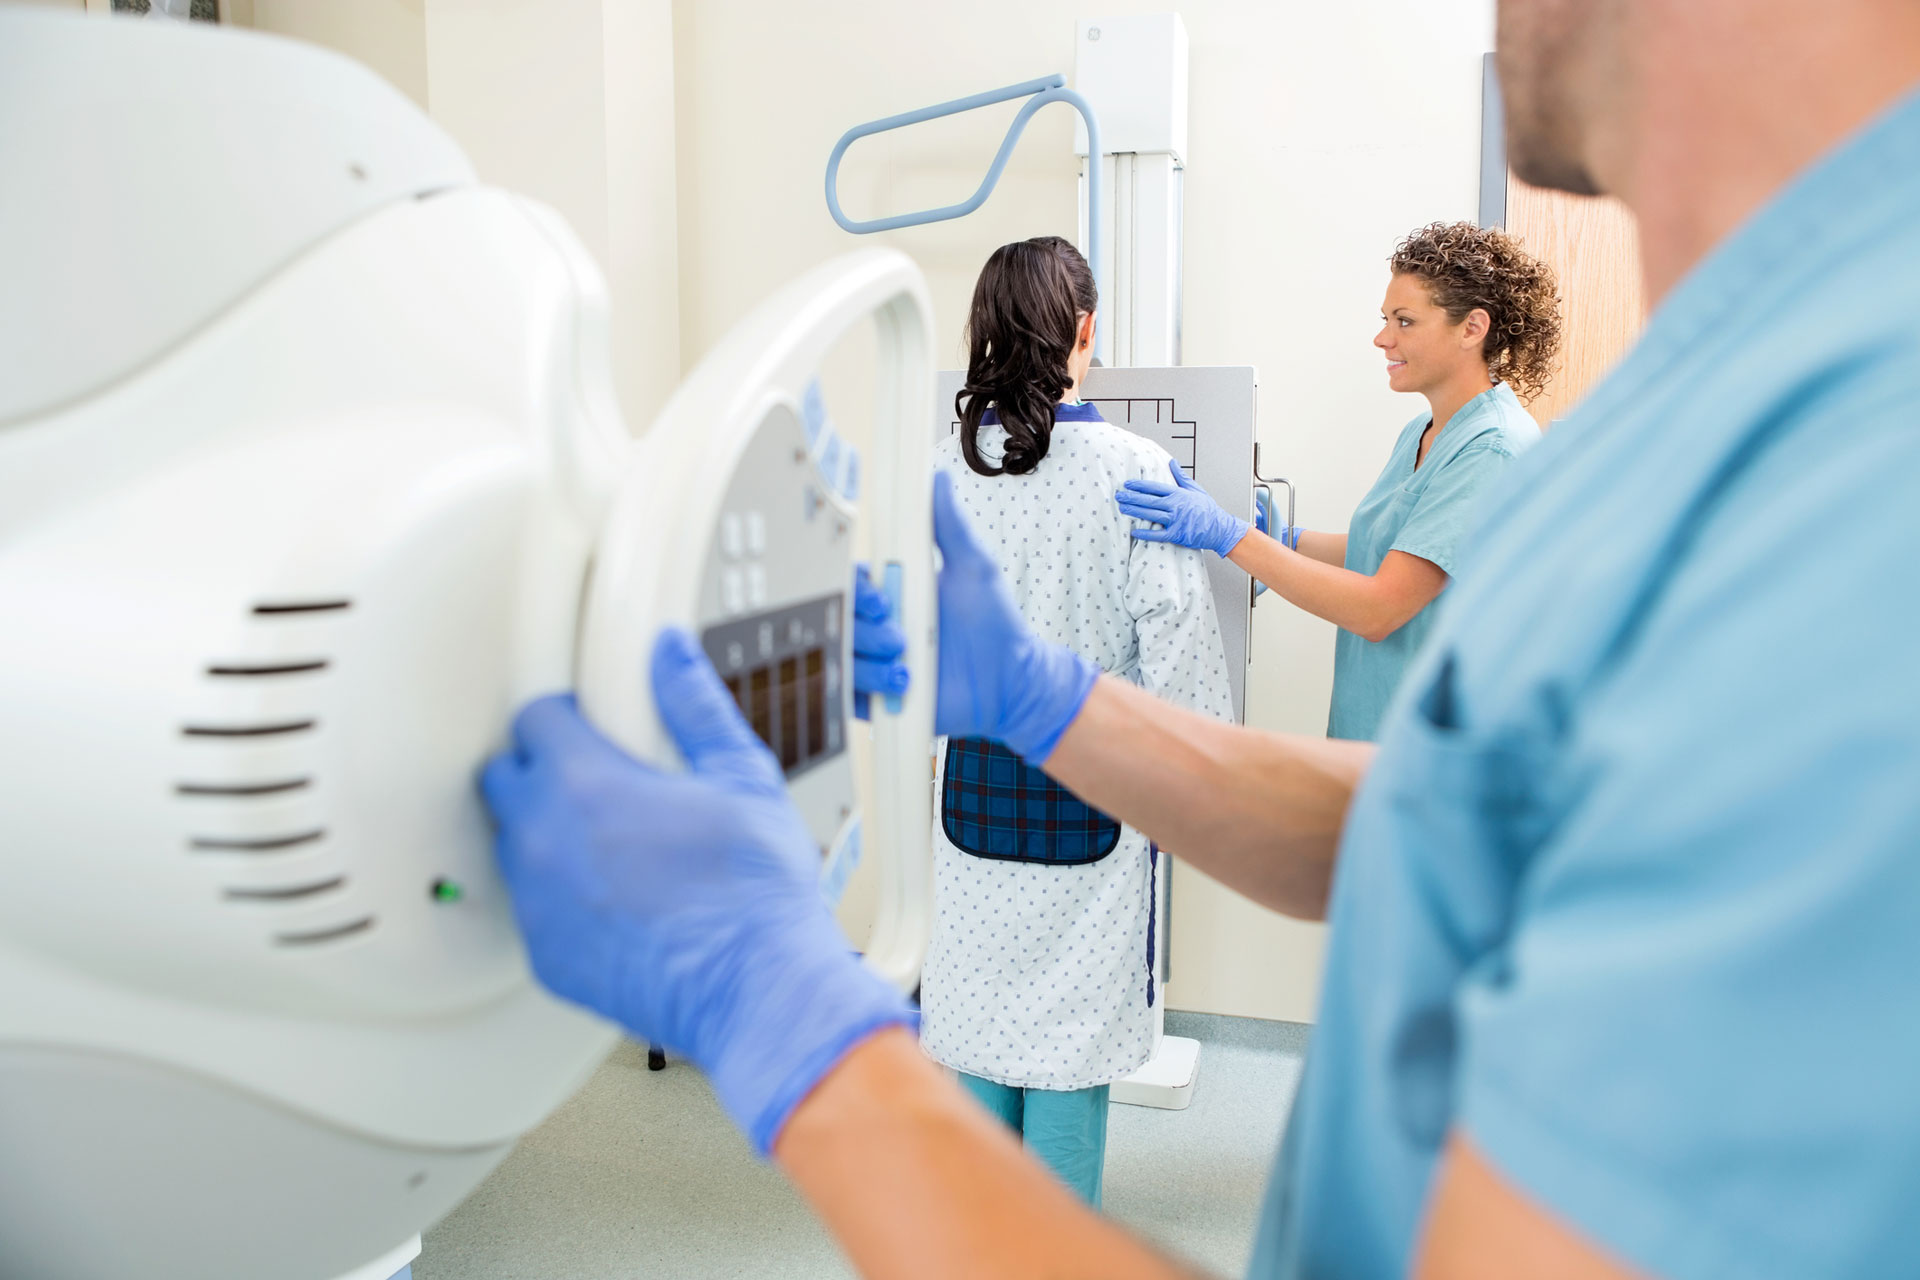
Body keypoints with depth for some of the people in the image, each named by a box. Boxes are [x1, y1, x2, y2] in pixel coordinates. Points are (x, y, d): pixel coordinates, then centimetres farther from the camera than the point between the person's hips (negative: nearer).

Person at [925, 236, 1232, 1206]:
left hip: (975, 768, 4)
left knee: (977, 1005, 17)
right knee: (1072, 1018, 9)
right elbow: (1175, 635, -11)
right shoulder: (1132, 467, -14)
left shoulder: (942, 468, -4)